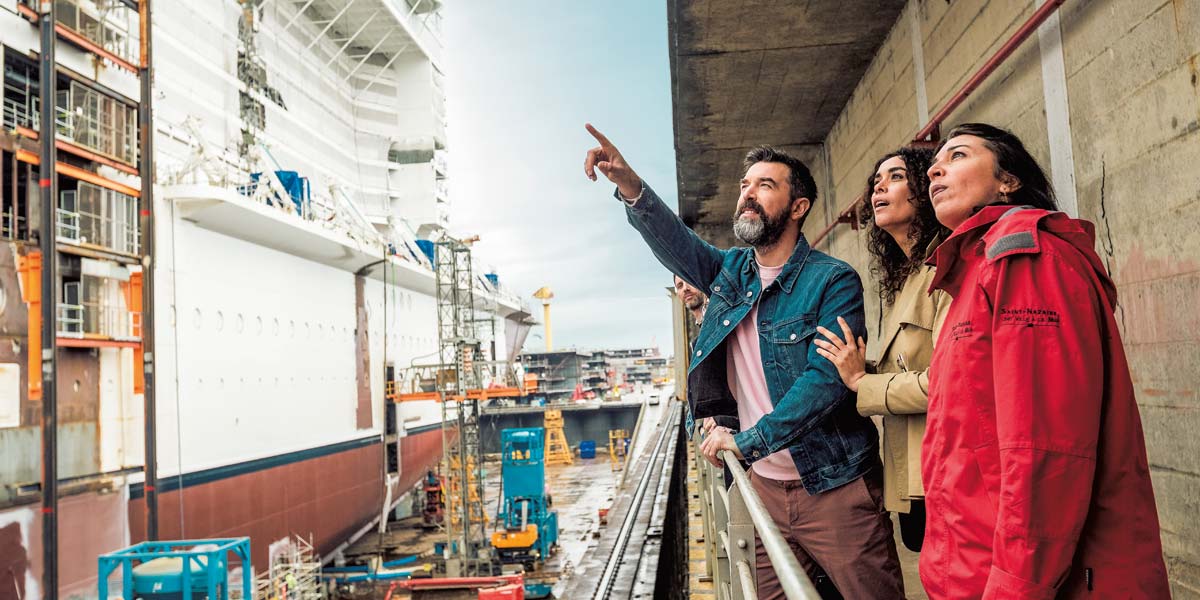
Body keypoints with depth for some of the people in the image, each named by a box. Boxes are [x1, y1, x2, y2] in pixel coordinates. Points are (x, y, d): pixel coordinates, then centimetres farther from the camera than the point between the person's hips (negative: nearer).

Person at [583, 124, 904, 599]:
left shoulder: (832, 281, -11)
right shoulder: (732, 271, 9)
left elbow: (828, 379, -20)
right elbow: (678, 245, -7)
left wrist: (748, 441, -20)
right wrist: (631, 188, -24)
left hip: (834, 485, -5)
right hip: (766, 484, 6)